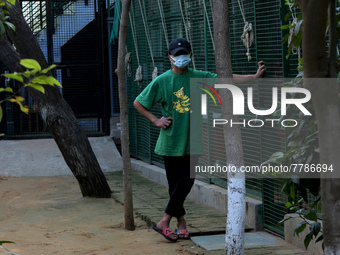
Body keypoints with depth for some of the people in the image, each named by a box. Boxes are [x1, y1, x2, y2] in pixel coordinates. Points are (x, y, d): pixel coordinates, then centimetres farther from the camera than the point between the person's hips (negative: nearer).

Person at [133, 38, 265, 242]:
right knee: (176, 184, 3)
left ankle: (164, 222, 5)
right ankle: (181, 223, 15)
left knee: (186, 182, -4)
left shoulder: (200, 78, 3)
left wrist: (255, 76, -12)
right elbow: (138, 103, 4)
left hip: (191, 142, 2)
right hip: (171, 142, -2)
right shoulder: (162, 81, -3)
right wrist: (156, 120, -3)